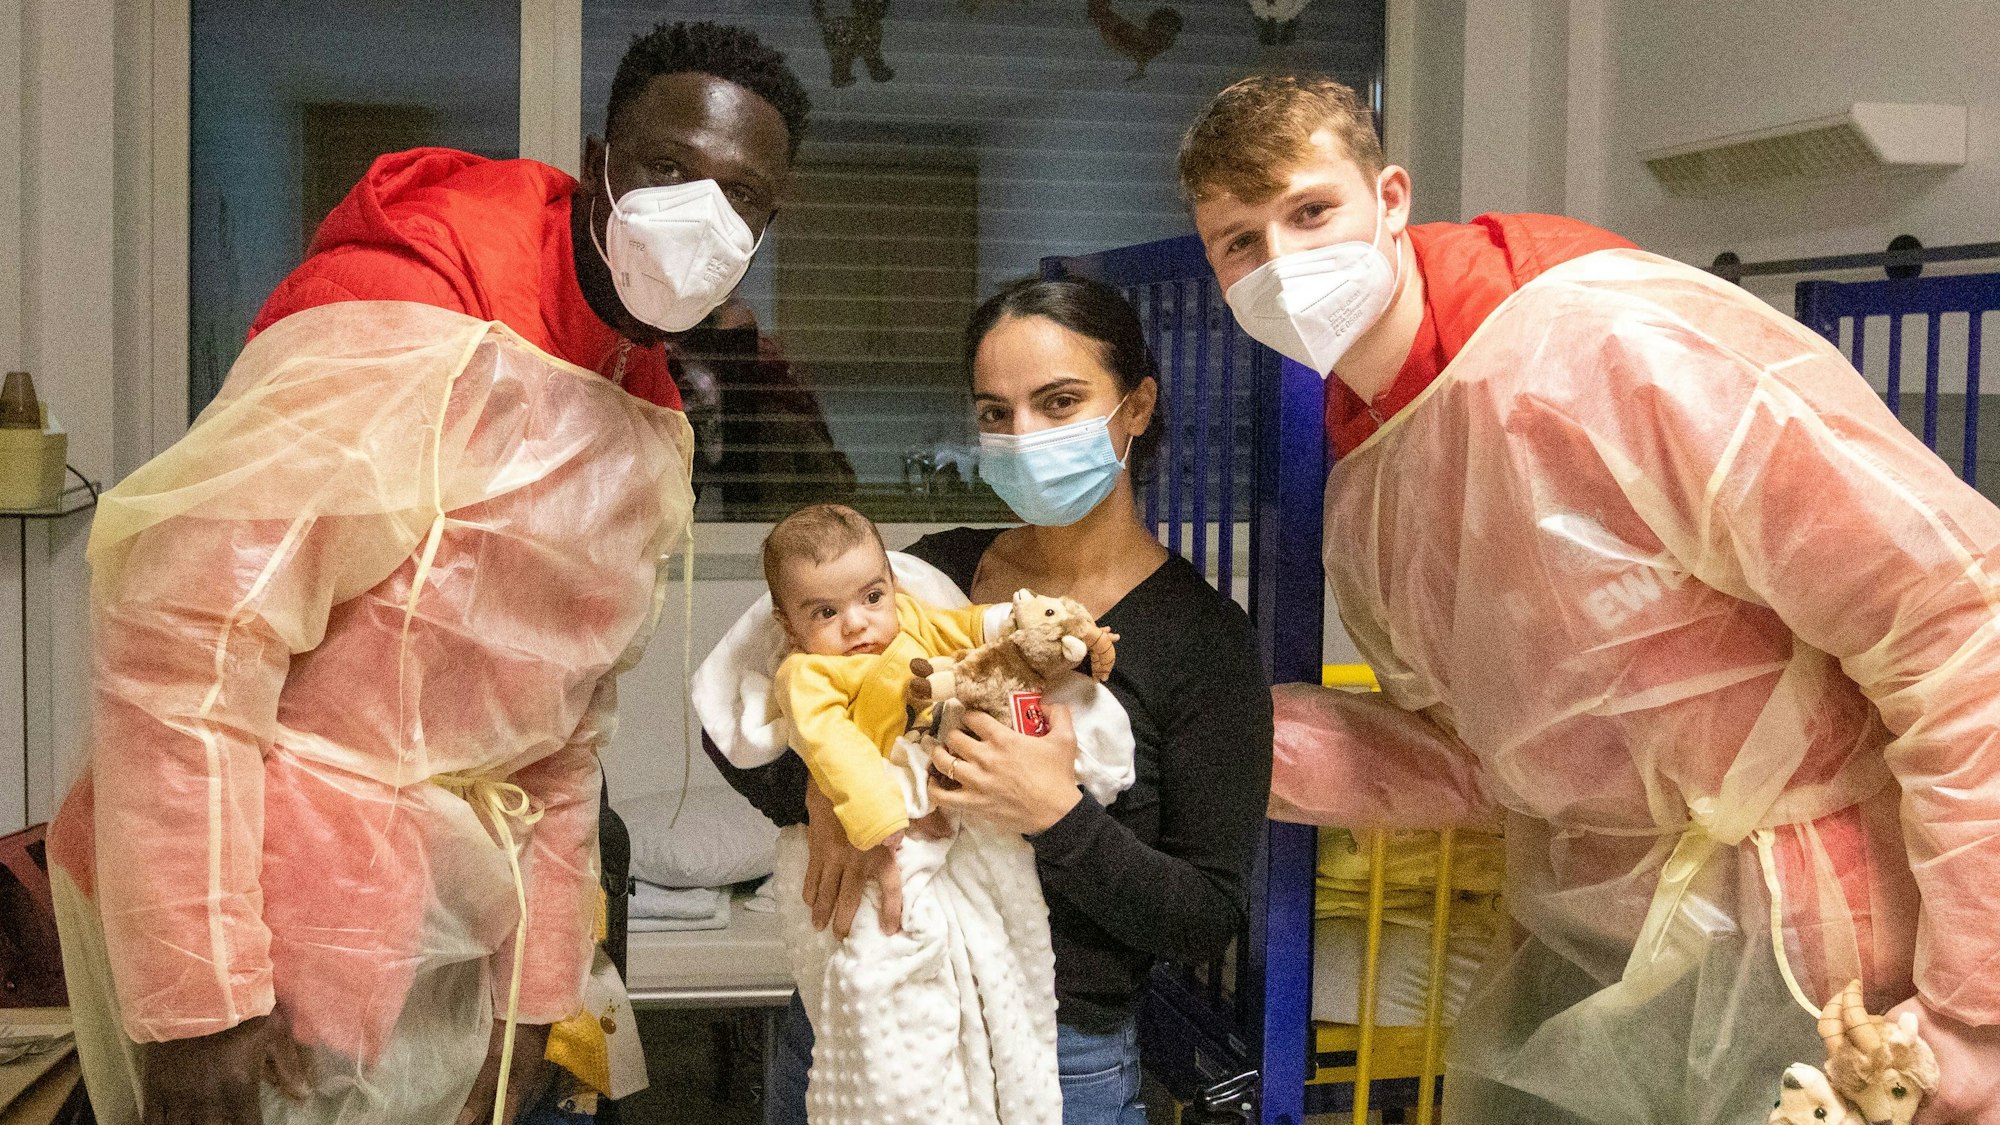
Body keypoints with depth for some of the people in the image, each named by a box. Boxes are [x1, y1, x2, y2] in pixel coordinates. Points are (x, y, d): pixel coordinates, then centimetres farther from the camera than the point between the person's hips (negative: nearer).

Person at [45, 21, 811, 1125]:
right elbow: (179, 634, -24)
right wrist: (196, 992, -23)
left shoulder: (654, 437, 9)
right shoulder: (408, 329, -18)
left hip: (440, 947, 8)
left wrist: (535, 987, 15)